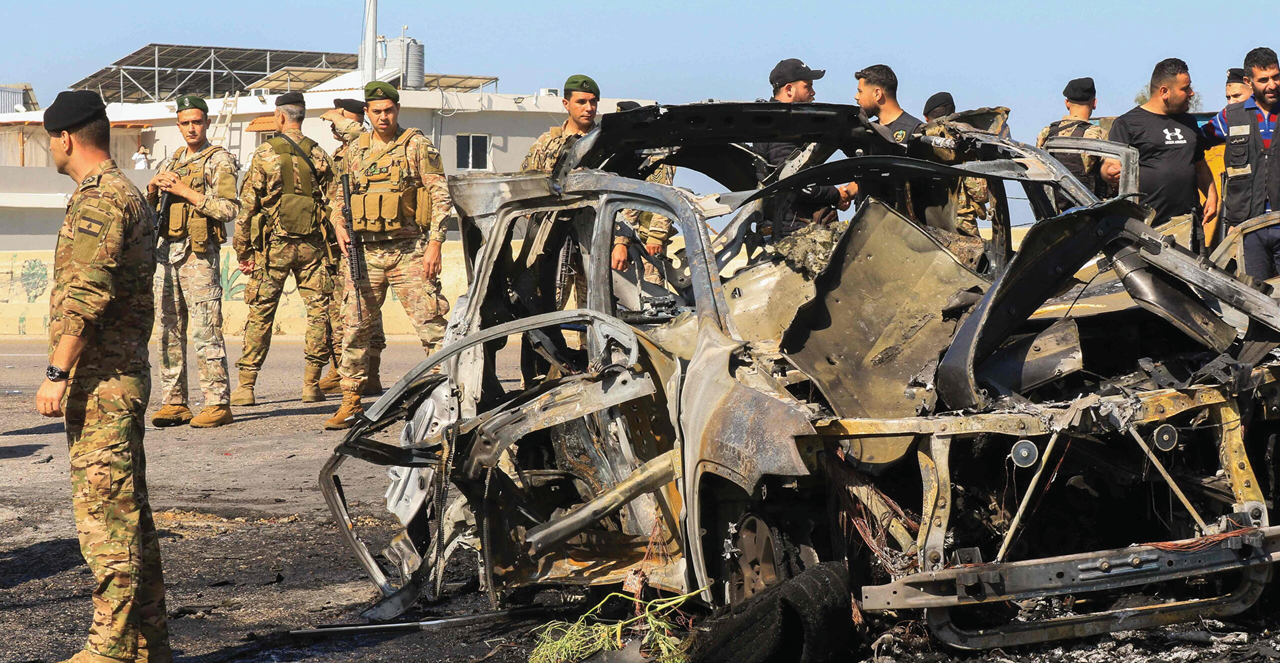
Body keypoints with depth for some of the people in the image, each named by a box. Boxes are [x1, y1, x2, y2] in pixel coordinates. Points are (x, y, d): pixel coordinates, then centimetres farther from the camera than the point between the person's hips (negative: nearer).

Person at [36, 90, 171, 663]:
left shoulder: (97, 199, -14)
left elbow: (85, 296, -22)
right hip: (126, 374, 10)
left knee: (105, 512, -8)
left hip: (99, 381, -10)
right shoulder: (130, 195, 19)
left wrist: (57, 372, -21)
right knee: (128, 511, 12)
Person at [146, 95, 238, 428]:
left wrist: (186, 192, -14)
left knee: (205, 331, -10)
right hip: (166, 250, 7)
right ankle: (174, 403, 11)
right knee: (169, 330, 7)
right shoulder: (171, 162, 20)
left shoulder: (219, 161, -1)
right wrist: (153, 188, 1)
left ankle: (218, 403, -9)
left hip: (198, 253, -7)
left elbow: (229, 209, -12)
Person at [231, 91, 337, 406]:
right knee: (318, 310, 7)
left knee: (260, 313, 3)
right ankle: (312, 385, 5)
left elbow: (247, 205, -4)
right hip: (312, 244, 2)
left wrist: (243, 251, 3)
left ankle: (246, 386, 4)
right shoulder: (319, 155, 3)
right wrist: (331, 248, 12)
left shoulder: (265, 154, -4)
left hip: (273, 244, -1)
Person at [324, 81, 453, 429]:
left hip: (409, 251, -4)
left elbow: (441, 196, -3)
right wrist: (339, 224, 2)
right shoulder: (356, 150, 13)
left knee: (431, 325, -7)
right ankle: (351, 403, 13)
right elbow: (341, 195, 23)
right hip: (365, 252, 4)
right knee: (354, 328, 4)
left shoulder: (417, 146, 0)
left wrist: (435, 243, -11)